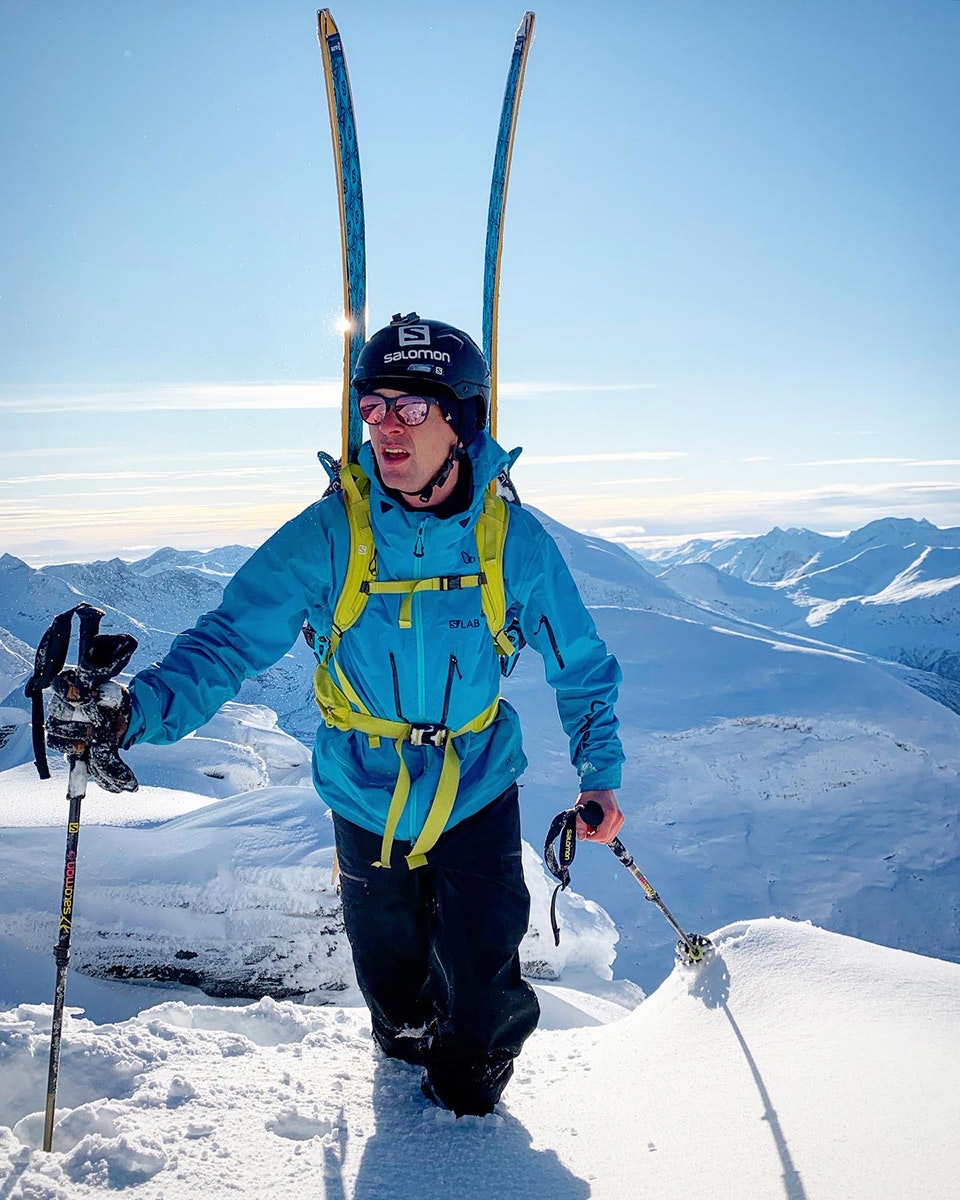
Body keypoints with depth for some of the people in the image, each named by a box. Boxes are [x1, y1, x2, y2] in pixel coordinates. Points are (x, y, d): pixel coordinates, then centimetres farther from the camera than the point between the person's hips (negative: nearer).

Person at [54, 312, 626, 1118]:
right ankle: (407, 1047, 57)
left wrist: (599, 771, -6)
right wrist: (140, 709, -36)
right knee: (389, 966, 20)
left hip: (480, 792, 0)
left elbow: (581, 664, -2)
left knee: (481, 983, 1)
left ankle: (467, 1082, 39)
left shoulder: (514, 538, -15)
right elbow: (231, 641, -19)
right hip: (367, 796, 1)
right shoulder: (329, 534, -18)